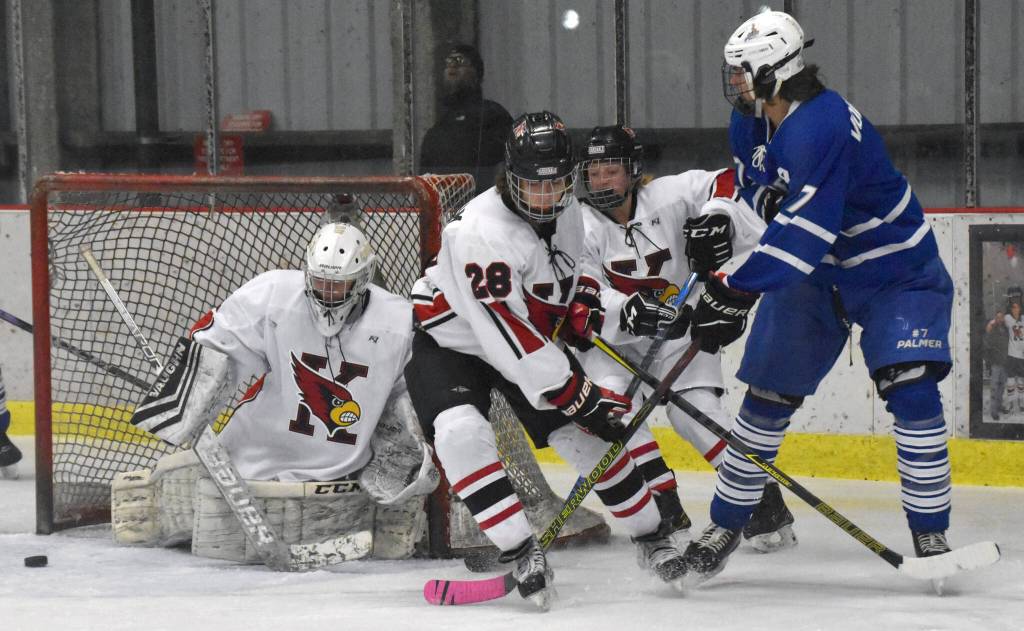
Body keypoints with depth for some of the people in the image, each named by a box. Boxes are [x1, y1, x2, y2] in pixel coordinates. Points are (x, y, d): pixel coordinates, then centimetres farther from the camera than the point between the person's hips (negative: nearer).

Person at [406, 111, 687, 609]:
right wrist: (581, 396, -35)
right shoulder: (482, 232, -34)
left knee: (585, 433, 1)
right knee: (461, 432, -30)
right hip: (449, 341, -6)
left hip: (536, 338, 6)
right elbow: (509, 340, -37)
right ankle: (519, 553, -28)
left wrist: (583, 304, -3)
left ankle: (651, 536, 20)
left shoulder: (567, 213, -8)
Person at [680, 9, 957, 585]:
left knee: (911, 390, -20)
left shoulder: (824, 127, -34)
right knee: (768, 395, 5)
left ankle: (930, 536, -10)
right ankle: (726, 525, 15)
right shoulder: (753, 120, -5)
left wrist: (736, 294, -42)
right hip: (814, 274, 8)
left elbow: (802, 230, -41)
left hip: (896, 273, -8)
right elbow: (752, 177, 17)